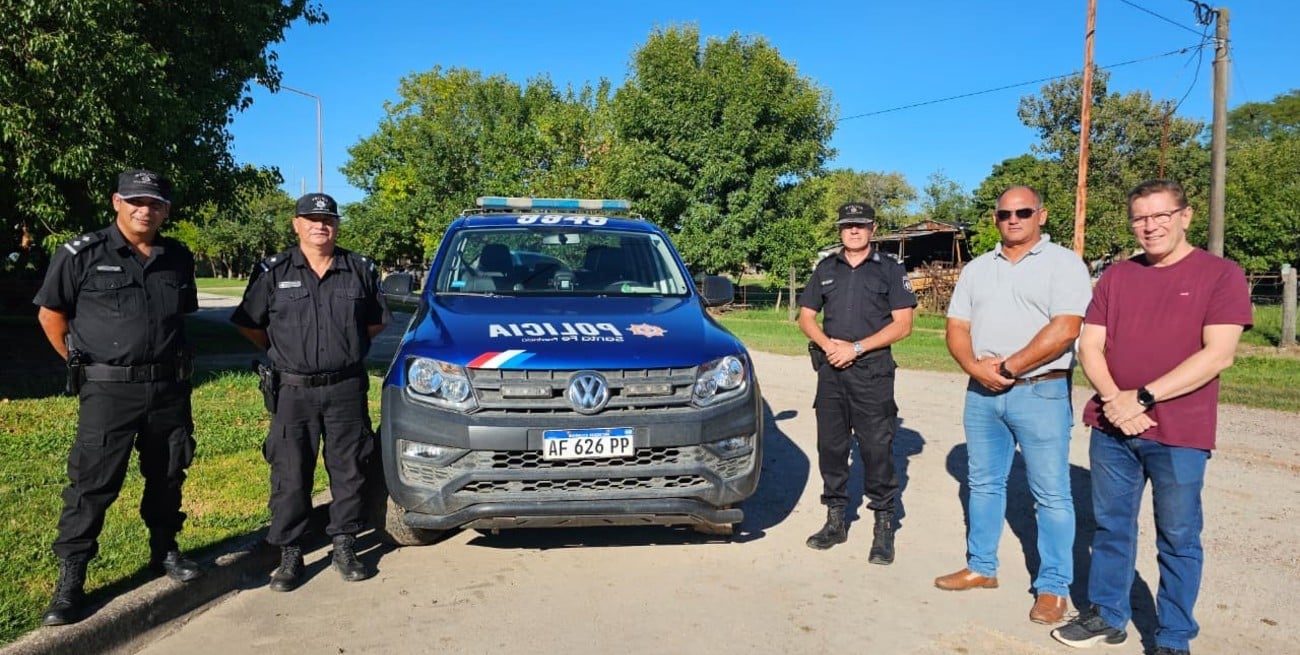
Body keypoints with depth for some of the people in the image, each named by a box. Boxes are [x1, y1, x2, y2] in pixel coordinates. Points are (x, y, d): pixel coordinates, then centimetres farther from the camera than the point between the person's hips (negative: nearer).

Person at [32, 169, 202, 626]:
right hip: (109, 390, -4)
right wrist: (83, 365, 0)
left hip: (169, 387, 4)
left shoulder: (179, 259, 6)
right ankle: (70, 579, 10)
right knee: (91, 484, -1)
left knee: (167, 477, 15)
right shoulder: (82, 254, -5)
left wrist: (174, 362, 12)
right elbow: (50, 314, 1)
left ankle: (164, 551, 32)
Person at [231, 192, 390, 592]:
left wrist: (347, 348, 9)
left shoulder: (361, 271, 4)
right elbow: (248, 325, 7)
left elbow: (376, 322, 14)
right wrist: (284, 353, 7)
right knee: (290, 476, 4)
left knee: (348, 471, 7)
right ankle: (289, 555, 16)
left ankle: (345, 547, 21)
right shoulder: (273, 273, 0)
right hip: (293, 391, -1)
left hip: (347, 389, 1)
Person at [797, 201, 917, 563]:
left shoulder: (890, 269, 2)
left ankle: (884, 527, 6)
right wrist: (828, 344, -7)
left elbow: (902, 324, -5)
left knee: (877, 448, -4)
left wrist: (856, 348, -14)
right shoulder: (826, 269, 13)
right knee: (830, 446, 8)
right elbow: (806, 316, 13)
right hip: (830, 370, 4)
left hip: (872, 371, -4)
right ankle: (835, 520, 21)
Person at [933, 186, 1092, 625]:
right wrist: (976, 367, -10)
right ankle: (981, 567, 28)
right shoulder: (976, 269, 13)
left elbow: (1065, 329, -16)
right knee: (984, 484, 14)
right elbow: (957, 328, 9)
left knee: (1051, 494, 2)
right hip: (981, 392, 6)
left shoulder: (1064, 264, -4)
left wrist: (1007, 367, -15)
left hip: (1040, 392, -5)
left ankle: (1053, 587, 14)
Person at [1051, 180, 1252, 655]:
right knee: (1111, 526, 14)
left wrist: (1143, 397, -17)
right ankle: (1107, 615, 30)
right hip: (1111, 427, 4)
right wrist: (1113, 399, -13)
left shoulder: (1221, 275, -4)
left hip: (1179, 435, -4)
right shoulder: (1116, 276, 8)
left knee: (1178, 539, 8)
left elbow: (1218, 354, -13)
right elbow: (1089, 345, 4)